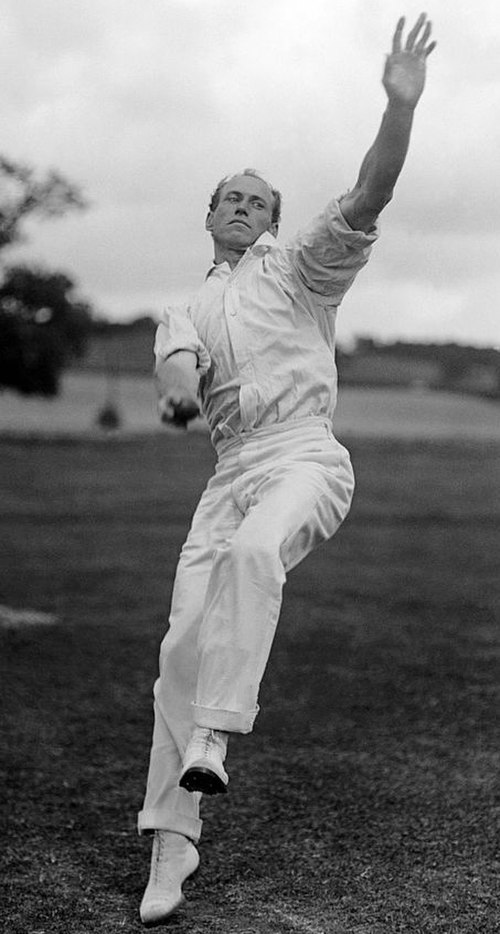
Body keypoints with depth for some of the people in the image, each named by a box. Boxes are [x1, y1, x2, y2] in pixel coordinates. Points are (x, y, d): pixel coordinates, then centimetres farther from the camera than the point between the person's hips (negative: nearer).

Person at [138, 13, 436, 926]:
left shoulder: (299, 269, 12)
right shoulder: (185, 314, 24)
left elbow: (368, 198, -4)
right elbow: (177, 372, 4)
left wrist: (401, 106, -19)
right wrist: (179, 392, -20)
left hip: (304, 456, -4)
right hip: (230, 472, 4)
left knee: (252, 547, -38)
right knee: (183, 644, -8)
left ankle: (213, 737, -38)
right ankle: (171, 842, -4)